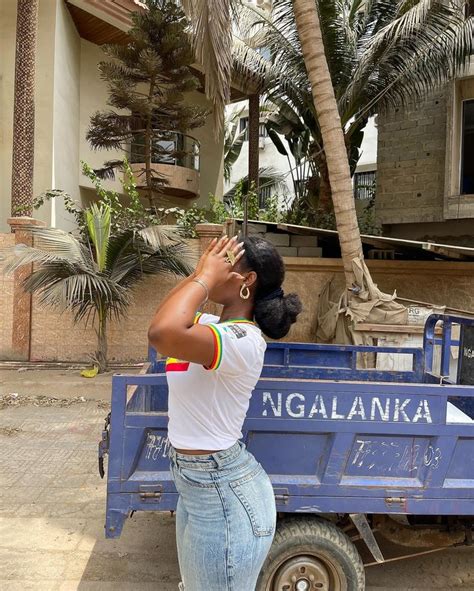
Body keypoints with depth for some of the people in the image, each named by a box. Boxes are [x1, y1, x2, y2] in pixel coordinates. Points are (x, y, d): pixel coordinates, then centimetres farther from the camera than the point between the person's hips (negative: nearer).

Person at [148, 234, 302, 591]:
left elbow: (162, 334, -45)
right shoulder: (216, 326, 2)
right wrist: (199, 273, 0)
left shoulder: (242, 340, -28)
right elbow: (168, 318, 15)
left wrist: (206, 277, -29)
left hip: (223, 496, -9)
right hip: (198, 485, 9)